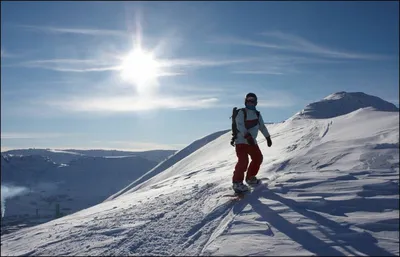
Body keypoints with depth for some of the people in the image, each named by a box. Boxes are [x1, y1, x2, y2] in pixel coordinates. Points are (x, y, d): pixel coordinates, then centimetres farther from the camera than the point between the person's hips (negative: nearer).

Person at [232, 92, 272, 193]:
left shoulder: (257, 114, 12)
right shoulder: (241, 112, -9)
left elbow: (262, 126, 20)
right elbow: (240, 126, -23)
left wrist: (268, 137, 18)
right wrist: (247, 136, -35)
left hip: (252, 141, 7)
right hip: (241, 141, -7)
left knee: (258, 158, 9)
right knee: (243, 161, -17)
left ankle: (250, 178, 25)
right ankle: (237, 183, -9)